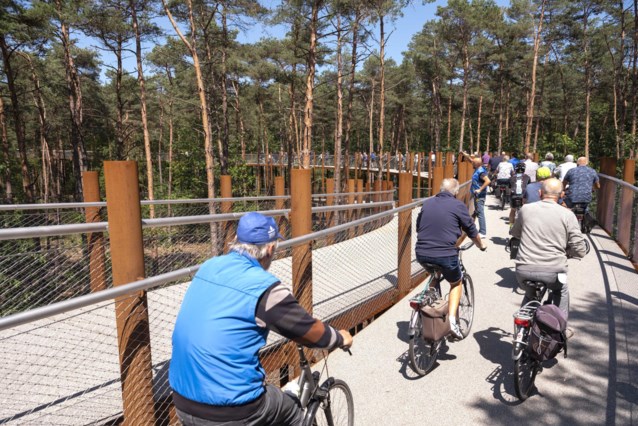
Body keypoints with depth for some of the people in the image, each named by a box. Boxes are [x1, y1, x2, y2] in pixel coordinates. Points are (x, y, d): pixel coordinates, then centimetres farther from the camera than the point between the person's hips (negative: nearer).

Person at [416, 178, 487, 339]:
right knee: (456, 283, 22)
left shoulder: (427, 203, 10)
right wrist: (481, 245, 26)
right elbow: (471, 231, 6)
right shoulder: (458, 205, -2)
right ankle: (452, 319, 7)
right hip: (445, 256, -4)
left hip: (422, 254, 4)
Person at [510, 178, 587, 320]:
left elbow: (514, 233, 21)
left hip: (524, 271, 1)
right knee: (561, 292, 34)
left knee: (529, 295, 33)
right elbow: (580, 251, -1)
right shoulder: (567, 215, 0)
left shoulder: (525, 209, 4)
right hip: (553, 272, -1)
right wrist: (563, 249, 18)